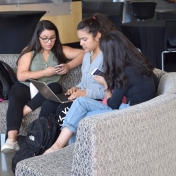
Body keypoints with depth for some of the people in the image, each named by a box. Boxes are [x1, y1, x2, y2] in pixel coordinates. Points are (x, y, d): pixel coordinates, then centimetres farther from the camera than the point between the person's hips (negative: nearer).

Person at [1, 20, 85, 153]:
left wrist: (68, 66, -16)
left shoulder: (60, 50, 7)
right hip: (26, 87, -1)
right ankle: (11, 140, -49)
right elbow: (21, 76, -8)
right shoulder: (29, 52, 1)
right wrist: (44, 72, -17)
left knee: (56, 87, -34)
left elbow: (83, 53, 0)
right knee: (15, 100, -34)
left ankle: (23, 112, -34)